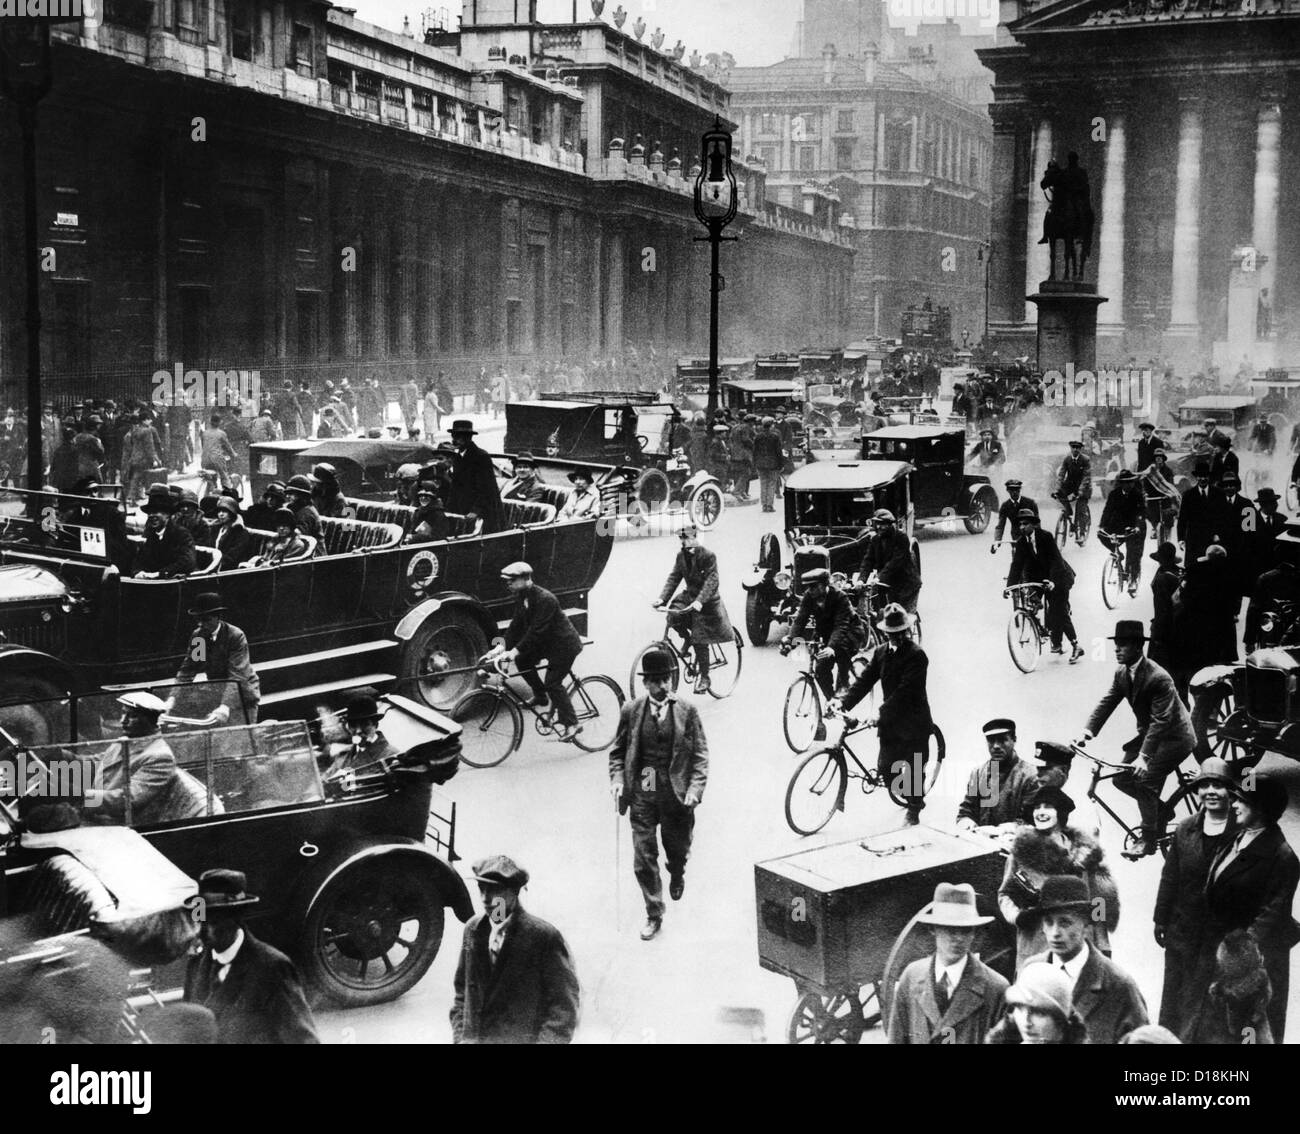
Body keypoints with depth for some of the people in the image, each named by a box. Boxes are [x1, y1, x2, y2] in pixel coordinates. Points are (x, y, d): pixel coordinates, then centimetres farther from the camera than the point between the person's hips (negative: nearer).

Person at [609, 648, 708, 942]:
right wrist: (618, 780, -6)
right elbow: (618, 751, 9)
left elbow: (700, 755, -2)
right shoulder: (631, 711, 0)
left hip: (676, 796, 0)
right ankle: (654, 915, 14)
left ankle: (677, 876, 52)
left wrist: (696, 788, -13)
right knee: (643, 859, -1)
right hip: (642, 796, 0)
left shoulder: (687, 711, -4)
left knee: (678, 849, 16)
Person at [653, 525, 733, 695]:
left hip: (705, 602, -5)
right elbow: (674, 578, -1)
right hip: (688, 596, 5)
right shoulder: (681, 556, 3)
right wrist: (662, 598, -15)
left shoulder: (708, 556, -17)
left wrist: (699, 601, -39)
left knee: (700, 642, -7)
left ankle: (703, 678, 8)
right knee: (673, 616, -25)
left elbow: (711, 581, -25)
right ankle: (687, 638, 6)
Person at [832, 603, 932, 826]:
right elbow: (866, 679, 0)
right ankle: (910, 794, 29)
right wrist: (844, 702, -13)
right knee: (884, 767, 2)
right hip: (890, 719, 5)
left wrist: (881, 713, -31)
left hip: (913, 721, -5)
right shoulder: (881, 652, 4)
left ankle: (914, 809, 25)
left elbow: (905, 690, -24)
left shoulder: (916, 655, -17)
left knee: (914, 768, 5)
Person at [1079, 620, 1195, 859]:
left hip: (1174, 737, -8)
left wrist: (1143, 757, -41)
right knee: (1121, 778, 1)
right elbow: (1106, 703, -6)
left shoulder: (1158, 678, -30)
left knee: (1144, 780, -20)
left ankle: (1149, 841, -4)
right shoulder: (1121, 674, -4)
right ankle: (1162, 811, 25)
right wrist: (1088, 731, -22)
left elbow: (1160, 721, -33)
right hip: (1148, 733, 8)